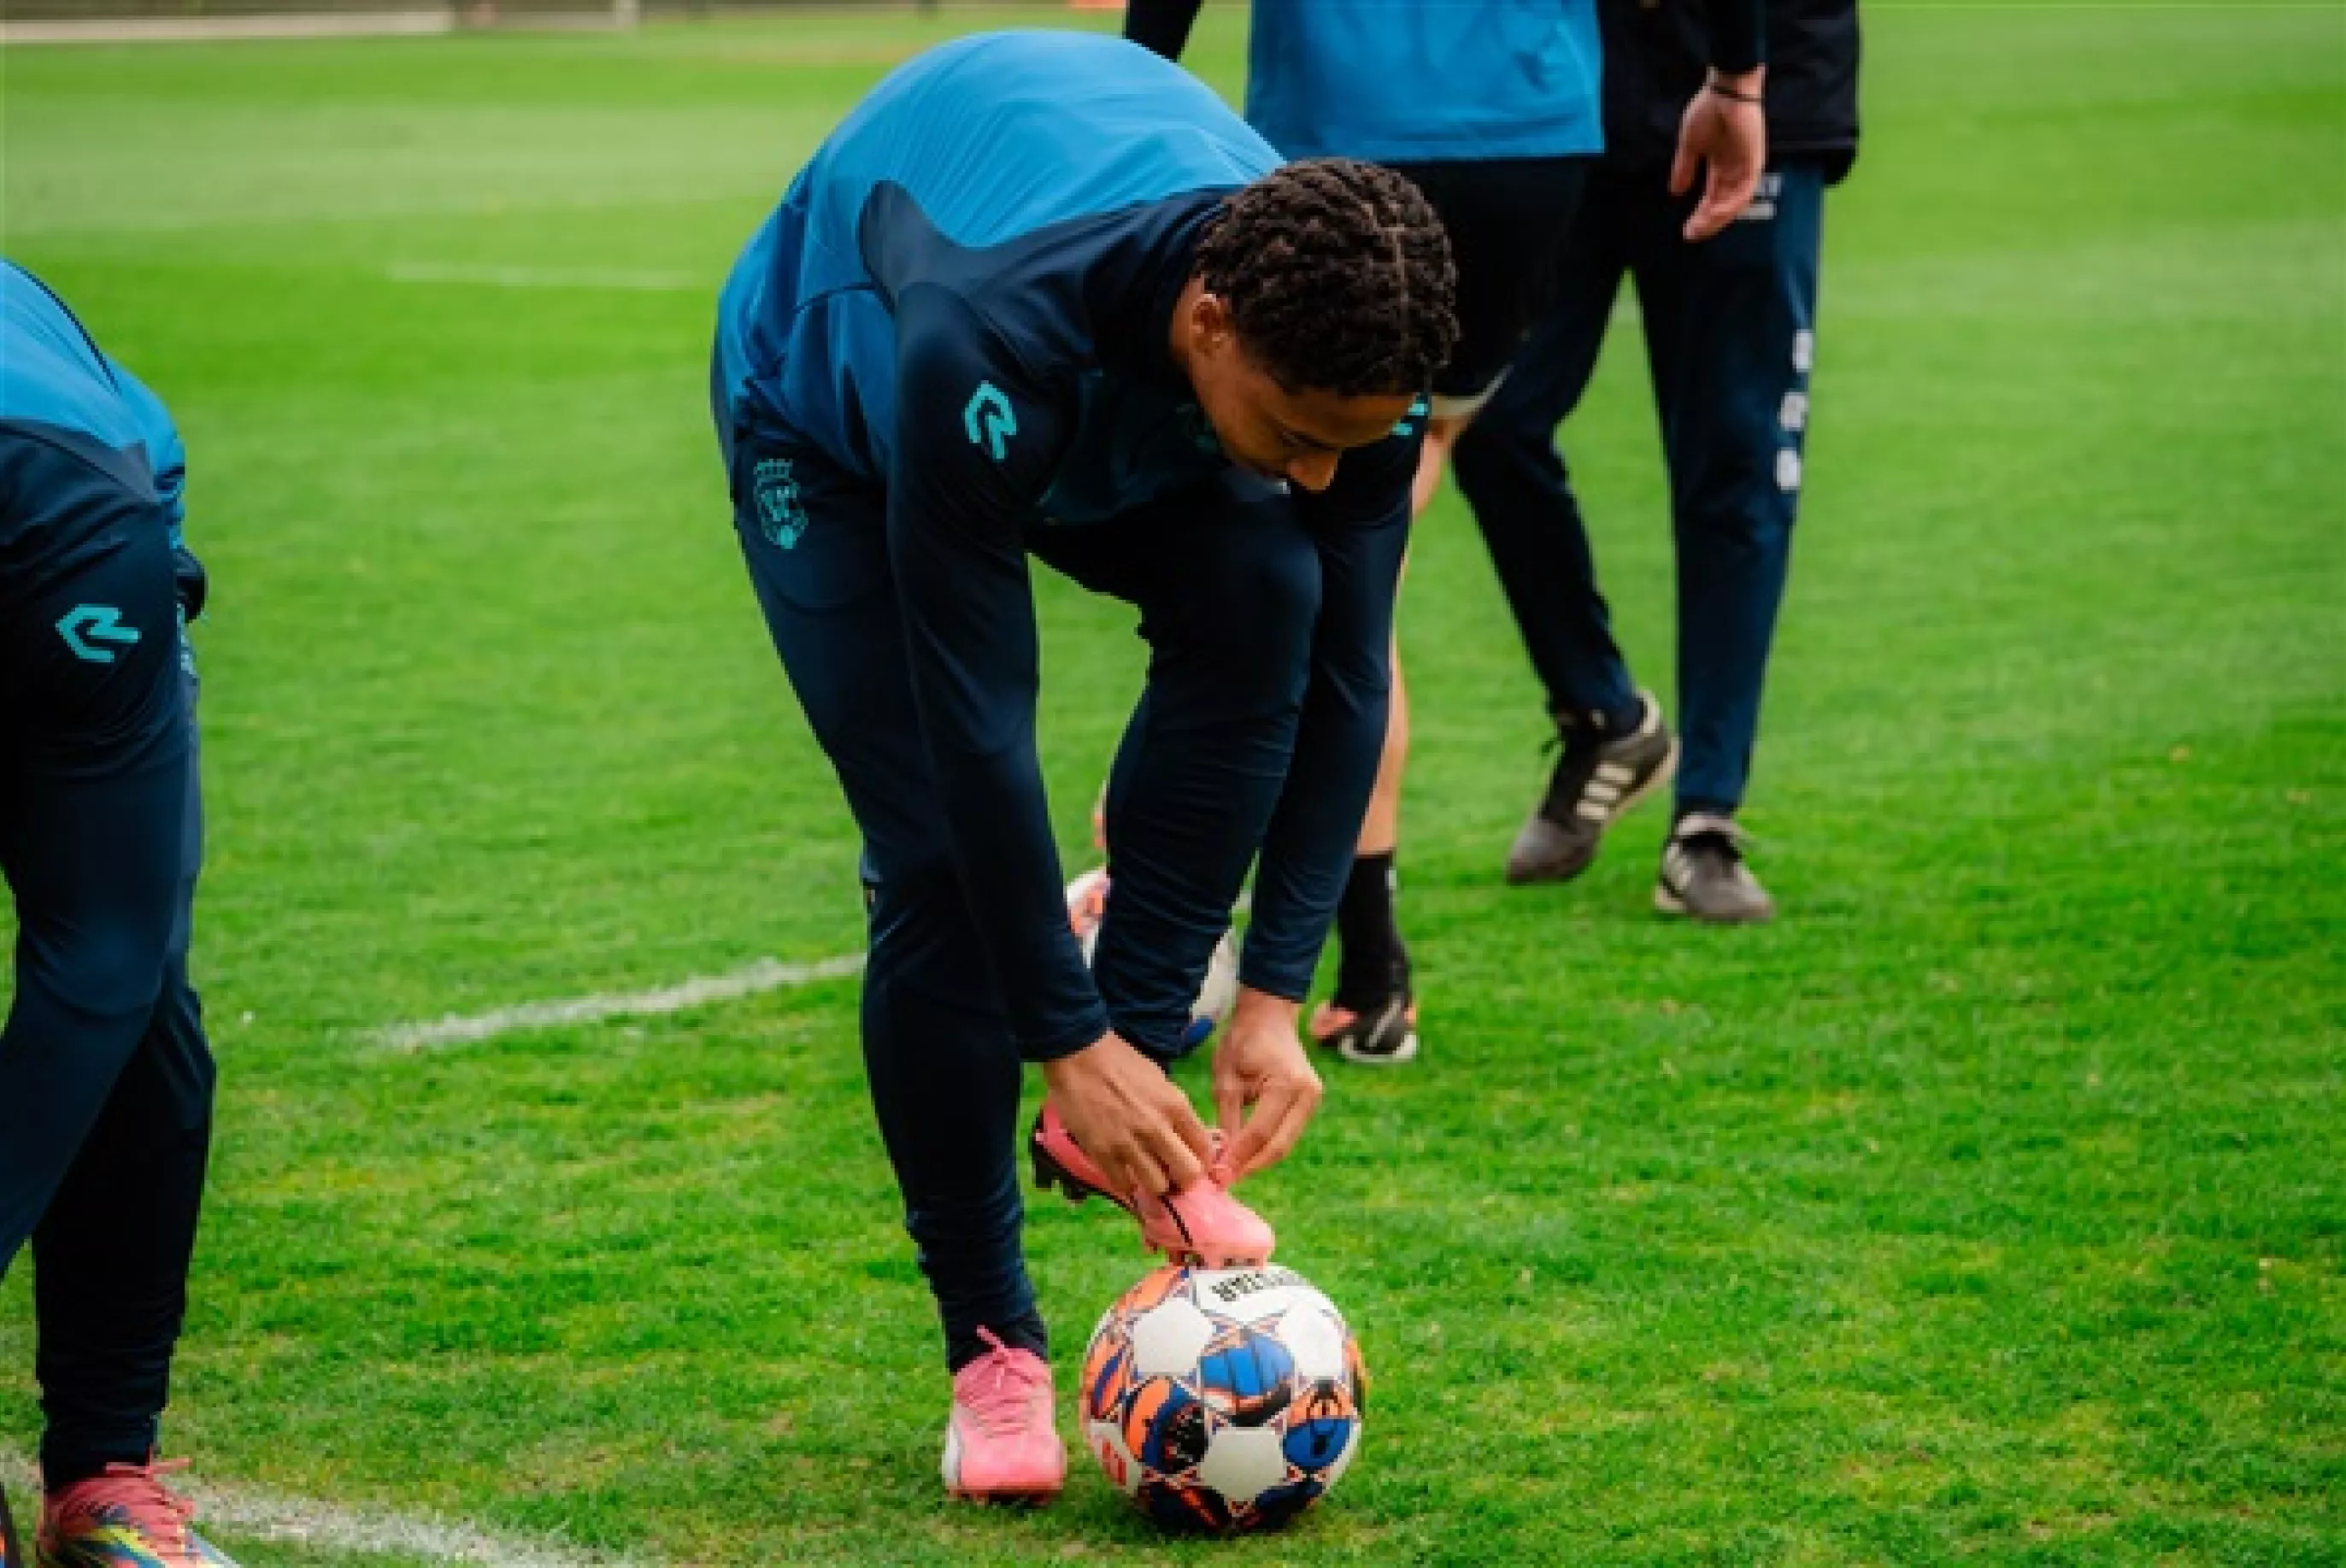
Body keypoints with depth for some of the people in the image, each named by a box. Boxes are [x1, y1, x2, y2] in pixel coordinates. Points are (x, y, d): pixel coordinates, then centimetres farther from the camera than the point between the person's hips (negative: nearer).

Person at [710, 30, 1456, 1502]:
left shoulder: (1345, 338, -32)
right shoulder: (986, 342, -46)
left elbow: (1344, 673, -22)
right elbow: (975, 714, -40)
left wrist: (1278, 994, -25)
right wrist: (1070, 1040, -35)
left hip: (1129, 428, 4)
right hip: (831, 410, -4)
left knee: (1265, 601, -28)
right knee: (939, 858, -17)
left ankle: (1127, 1111, -16)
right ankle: (993, 1345, 0)